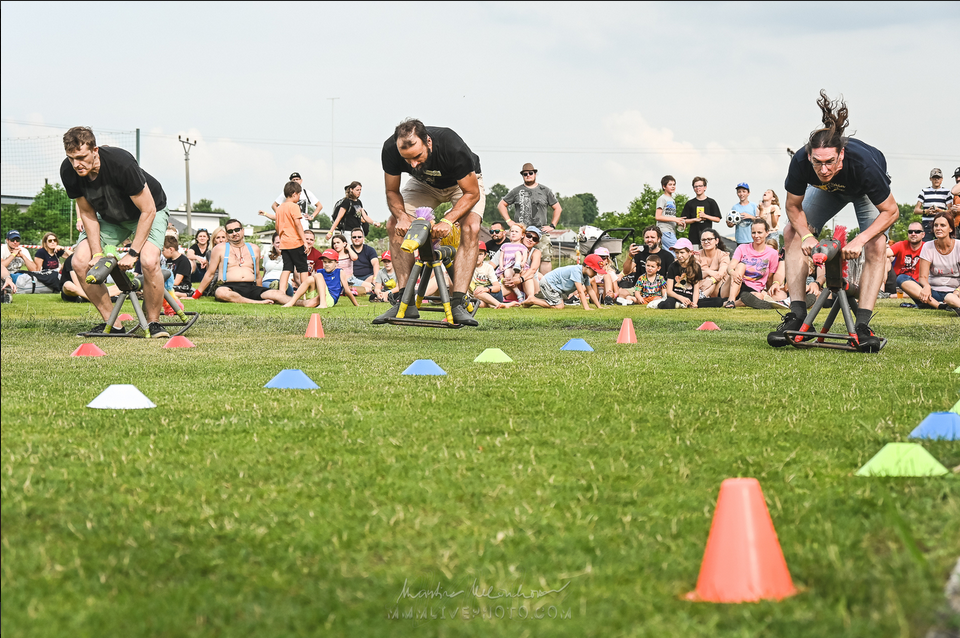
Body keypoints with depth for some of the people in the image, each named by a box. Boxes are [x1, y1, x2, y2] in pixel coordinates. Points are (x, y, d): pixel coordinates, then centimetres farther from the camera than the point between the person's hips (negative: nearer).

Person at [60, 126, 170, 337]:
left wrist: (132, 254, -28)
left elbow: (148, 210, -28)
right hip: (110, 216, 5)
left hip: (149, 211, -5)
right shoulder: (68, 171, -23)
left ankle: (153, 323, -9)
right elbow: (87, 212, -8)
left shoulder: (121, 163, -37)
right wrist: (97, 254, -16)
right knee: (80, 262, -14)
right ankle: (112, 324, 0)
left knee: (149, 261, -31)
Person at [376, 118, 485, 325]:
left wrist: (447, 220, -42)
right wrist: (402, 216, -35)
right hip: (425, 184, 3)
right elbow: (392, 191, -15)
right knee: (394, 225, -17)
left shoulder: (452, 147, -42)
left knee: (471, 228, -29)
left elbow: (472, 193, -28)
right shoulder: (390, 149, -32)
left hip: (464, 181, -3)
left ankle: (457, 303, -29)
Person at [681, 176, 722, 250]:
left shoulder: (711, 202, 7)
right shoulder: (690, 203, 11)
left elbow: (718, 219, 5)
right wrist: (695, 220, -8)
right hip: (694, 237, 1)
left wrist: (705, 216, -9)